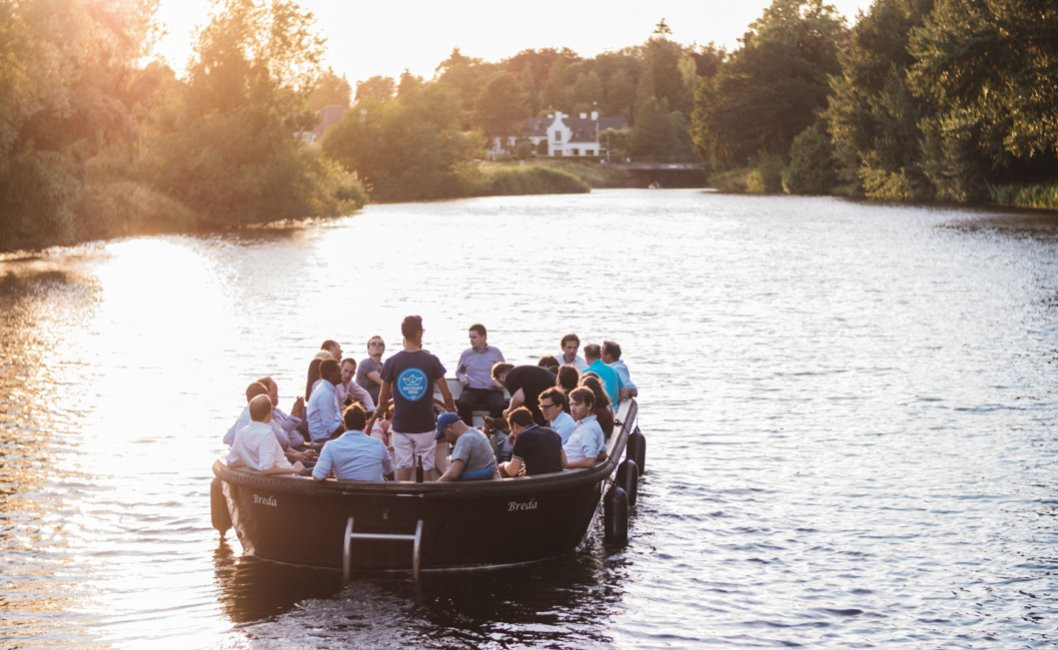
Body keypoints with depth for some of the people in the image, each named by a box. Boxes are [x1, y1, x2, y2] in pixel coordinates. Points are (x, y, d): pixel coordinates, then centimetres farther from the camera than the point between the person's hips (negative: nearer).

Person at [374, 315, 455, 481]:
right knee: (426, 467, 6)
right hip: (425, 426, -1)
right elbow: (447, 395, -4)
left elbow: (383, 399, 2)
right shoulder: (431, 361, -7)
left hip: (401, 426, 1)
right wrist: (453, 413, 15)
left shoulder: (391, 363, -5)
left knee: (403, 467, 6)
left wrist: (378, 412, 24)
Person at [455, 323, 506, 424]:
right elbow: (459, 371, 28)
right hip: (472, 390, 1)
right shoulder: (466, 354, 14)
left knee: (500, 406, -34)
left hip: (492, 390, -1)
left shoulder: (495, 352, 12)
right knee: (463, 404, -34)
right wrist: (462, 378, 4)